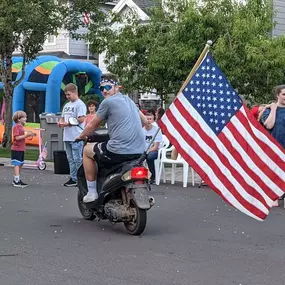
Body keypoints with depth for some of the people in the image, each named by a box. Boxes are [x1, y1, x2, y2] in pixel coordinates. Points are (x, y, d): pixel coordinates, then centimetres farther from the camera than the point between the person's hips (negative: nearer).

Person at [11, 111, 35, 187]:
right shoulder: (16, 127, -13)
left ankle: (16, 180, 19)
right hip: (16, 149, -10)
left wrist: (29, 135, 10)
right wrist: (27, 135, -25)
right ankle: (17, 181, -9)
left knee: (20, 164, 12)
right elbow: (17, 137, -23)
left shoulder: (21, 127, 16)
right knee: (17, 164, -9)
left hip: (21, 149, 10)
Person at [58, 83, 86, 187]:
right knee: (71, 159, 11)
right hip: (67, 137, 9)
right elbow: (63, 117, 27)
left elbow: (81, 119, -16)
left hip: (76, 137, -9)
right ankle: (73, 178, 16)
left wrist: (67, 123, -13)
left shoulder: (80, 104, -8)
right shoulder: (67, 105, 20)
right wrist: (60, 122, 3)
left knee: (77, 159, -8)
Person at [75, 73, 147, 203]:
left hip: (120, 150, -8)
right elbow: (144, 121, 31)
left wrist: (81, 136, 26)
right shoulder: (128, 100, 20)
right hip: (139, 152, 8)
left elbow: (92, 125, 8)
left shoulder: (108, 102, -2)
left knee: (87, 150, 17)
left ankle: (92, 192, 15)